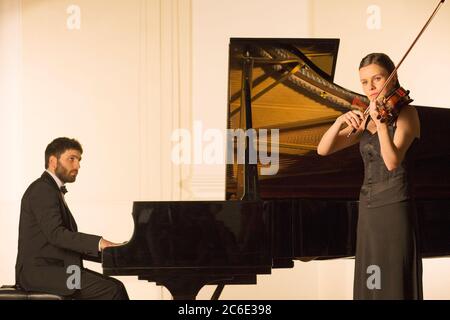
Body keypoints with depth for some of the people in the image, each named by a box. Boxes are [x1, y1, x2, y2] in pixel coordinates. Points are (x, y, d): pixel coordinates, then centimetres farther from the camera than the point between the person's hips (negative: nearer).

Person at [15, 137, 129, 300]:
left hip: (55, 268, 10)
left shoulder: (52, 190, 21)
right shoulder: (42, 190, -10)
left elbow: (68, 244, 18)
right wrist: (99, 243, -28)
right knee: (112, 291, -18)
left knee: (116, 286, -3)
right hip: (39, 271, -10)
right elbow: (56, 234, -23)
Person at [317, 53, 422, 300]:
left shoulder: (406, 112, -5)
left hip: (395, 208, -7)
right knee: (369, 286, 7)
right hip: (368, 210, 7)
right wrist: (340, 121, -12)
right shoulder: (364, 119, 14)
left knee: (394, 285, -9)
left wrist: (380, 122, -31)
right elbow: (323, 149, 5)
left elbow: (392, 162, -20)